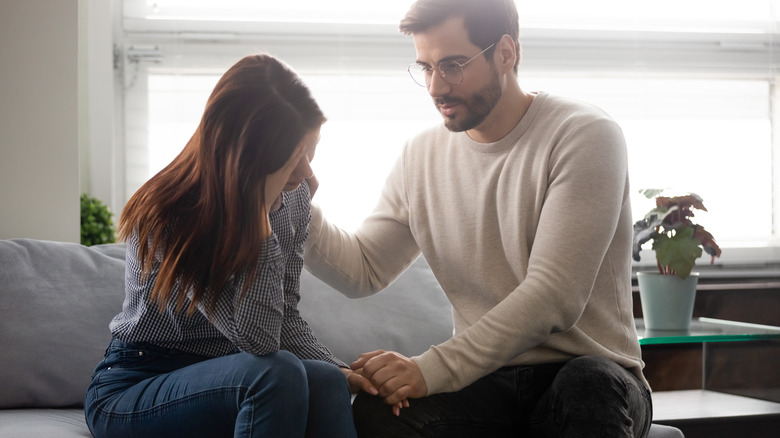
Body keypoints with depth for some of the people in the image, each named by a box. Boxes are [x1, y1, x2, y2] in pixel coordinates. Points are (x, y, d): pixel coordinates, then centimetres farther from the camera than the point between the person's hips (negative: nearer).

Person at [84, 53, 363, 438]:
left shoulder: (294, 197, -3)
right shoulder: (168, 218, -23)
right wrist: (259, 210, -32)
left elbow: (285, 318, 6)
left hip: (229, 377, 5)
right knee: (279, 373, -33)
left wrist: (337, 369, -13)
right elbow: (257, 337, -30)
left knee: (326, 383, -27)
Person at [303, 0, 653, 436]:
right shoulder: (422, 156, 11)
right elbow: (362, 270, 12)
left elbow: (554, 296, -18)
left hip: (591, 375, -4)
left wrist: (433, 369, -25)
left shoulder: (585, 135, -9)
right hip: (487, 381, 5)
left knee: (587, 385, -41)